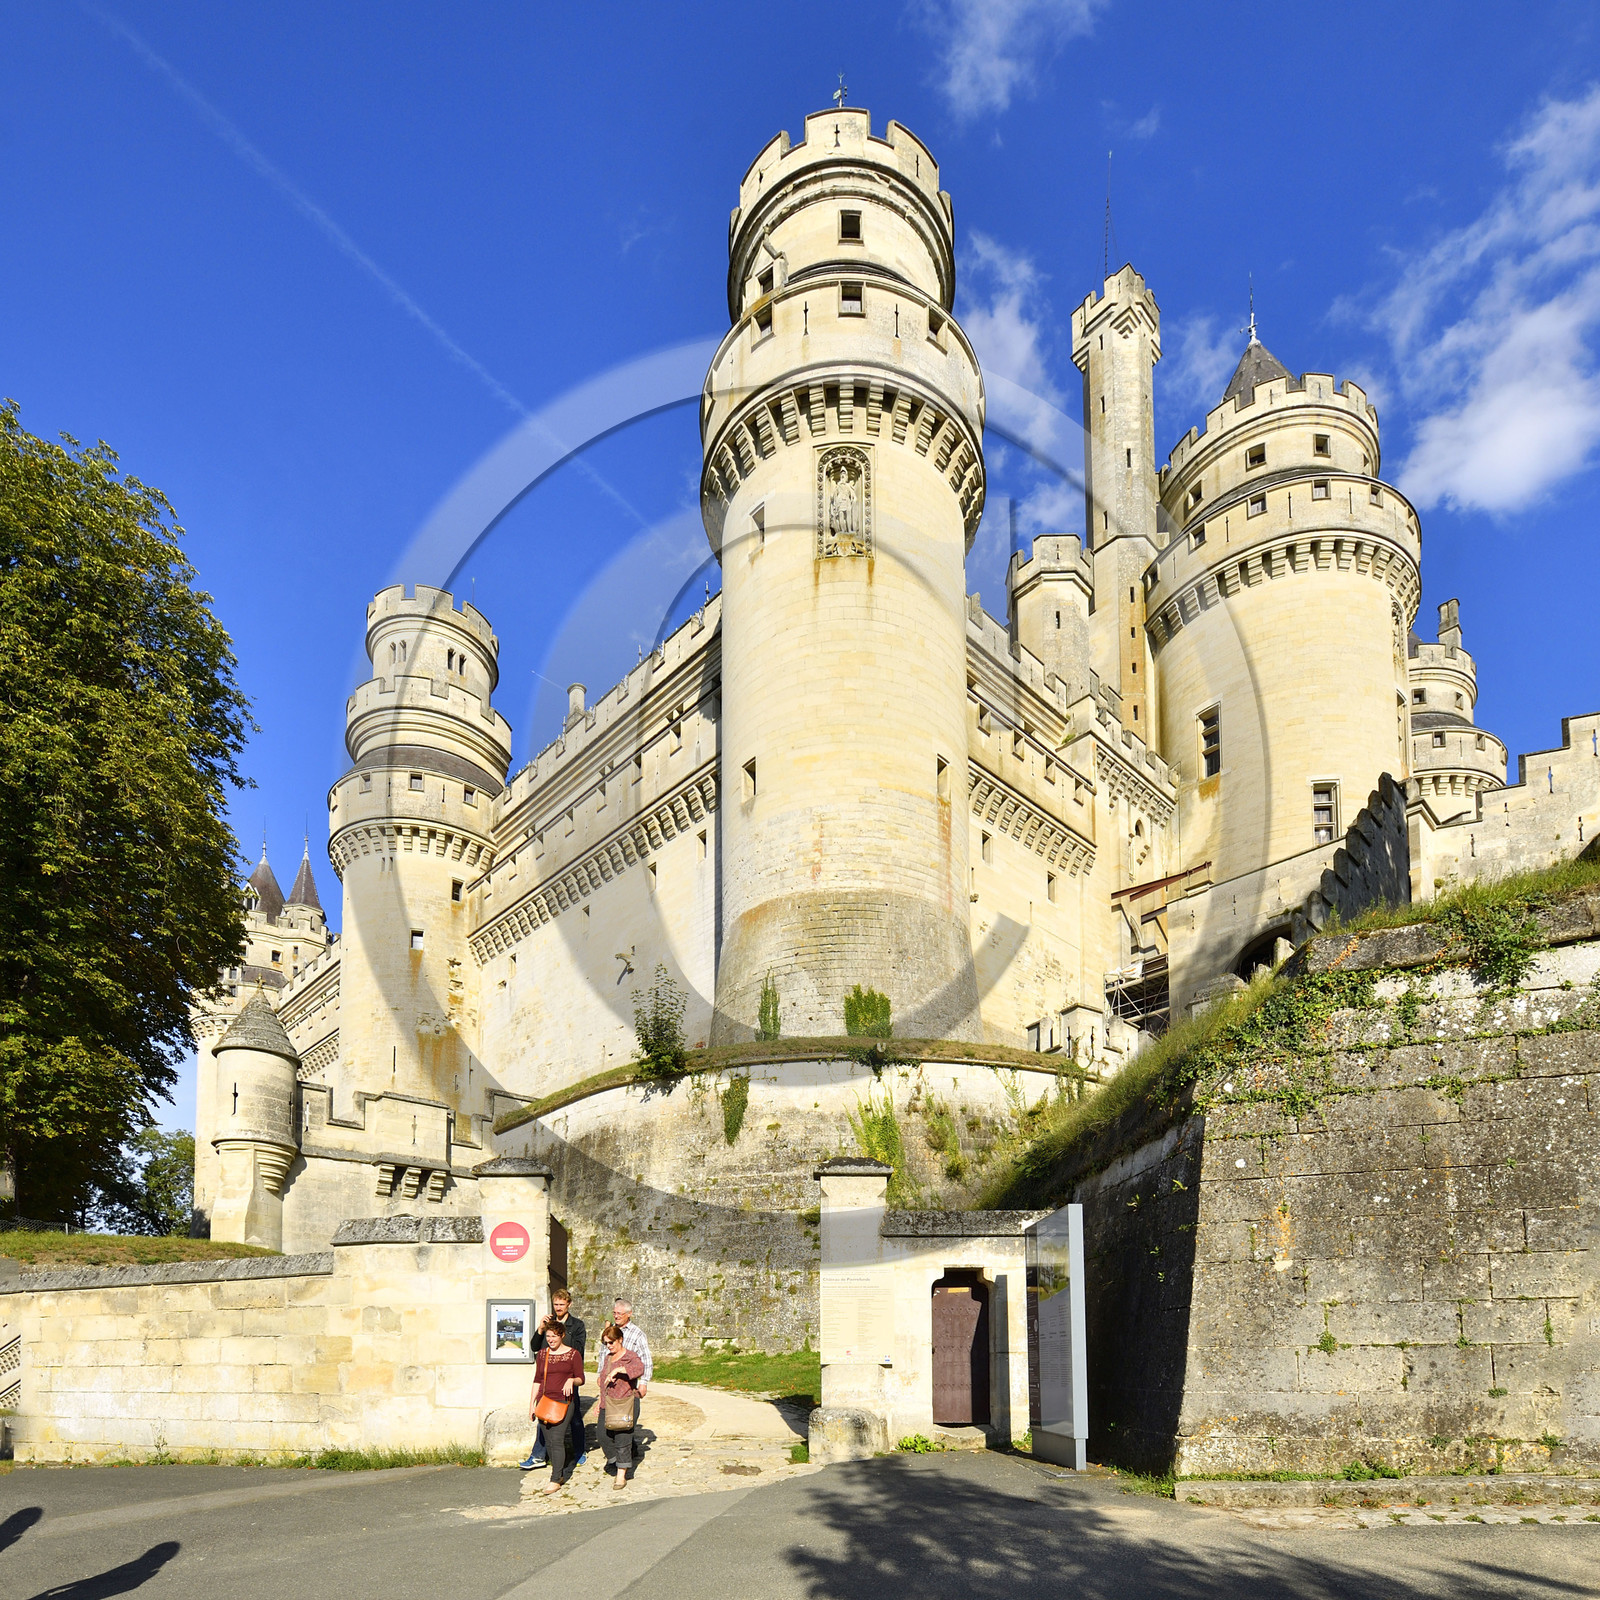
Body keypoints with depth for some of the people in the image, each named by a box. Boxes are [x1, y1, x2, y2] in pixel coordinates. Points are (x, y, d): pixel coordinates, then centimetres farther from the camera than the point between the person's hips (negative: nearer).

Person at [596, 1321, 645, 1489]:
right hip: (607, 1405, 7)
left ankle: (621, 1476, -2)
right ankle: (613, 1461, 30)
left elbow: (639, 1368, -30)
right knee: (604, 1438, 4)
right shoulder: (607, 1357, 15)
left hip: (626, 1404, -7)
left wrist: (617, 1370, -37)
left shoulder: (630, 1357, -8)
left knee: (623, 1440, -8)